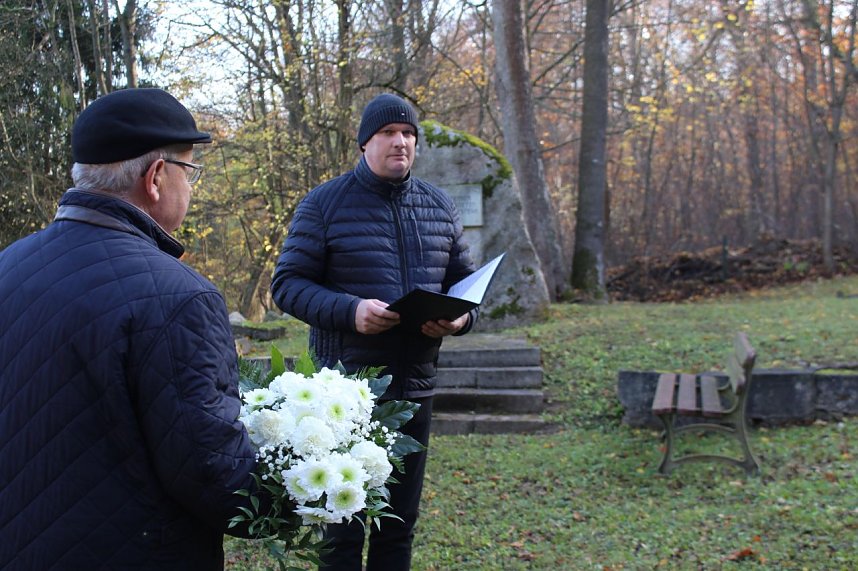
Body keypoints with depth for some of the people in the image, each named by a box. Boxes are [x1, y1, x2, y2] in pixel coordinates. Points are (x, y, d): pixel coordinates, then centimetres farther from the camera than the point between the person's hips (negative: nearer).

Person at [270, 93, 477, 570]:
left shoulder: (440, 207, 9)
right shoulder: (325, 204, -4)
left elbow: (464, 282, 15)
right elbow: (288, 283, -7)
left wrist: (460, 318, -9)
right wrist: (349, 310, -24)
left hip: (415, 387, 4)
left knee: (399, 527, 16)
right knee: (344, 530, 6)